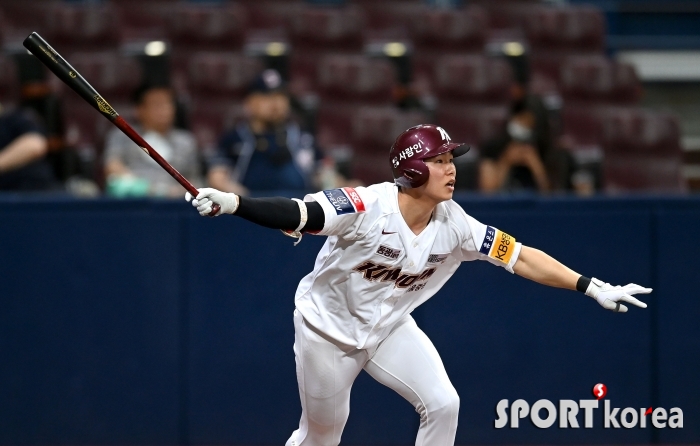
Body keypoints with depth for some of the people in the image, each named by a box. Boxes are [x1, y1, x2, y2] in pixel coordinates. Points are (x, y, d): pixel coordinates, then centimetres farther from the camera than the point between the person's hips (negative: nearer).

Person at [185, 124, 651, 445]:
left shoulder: (453, 224, -14)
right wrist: (231, 202, -49)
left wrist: (594, 288, -14)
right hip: (328, 327, -4)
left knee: (442, 405, -11)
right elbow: (296, 215, -33)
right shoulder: (366, 207, -28)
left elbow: (521, 257, -11)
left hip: (389, 329, 4)